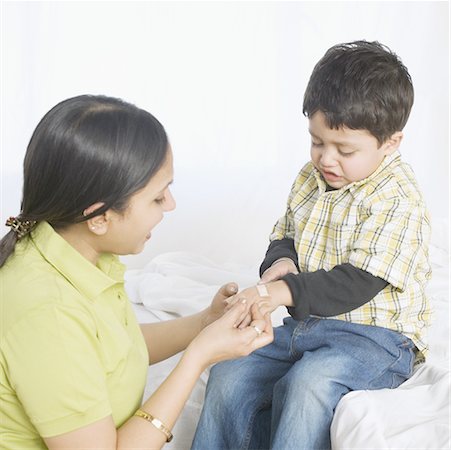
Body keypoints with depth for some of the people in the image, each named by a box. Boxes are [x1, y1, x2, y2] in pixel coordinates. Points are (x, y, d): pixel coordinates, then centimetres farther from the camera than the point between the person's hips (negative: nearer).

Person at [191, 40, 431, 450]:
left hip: (373, 335, -7)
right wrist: (280, 261, -5)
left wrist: (287, 291, -29)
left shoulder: (399, 201, -15)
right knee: (228, 377, -10)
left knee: (308, 383, -34)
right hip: (306, 324, 7)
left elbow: (359, 281, -21)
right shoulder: (311, 177, 7)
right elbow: (286, 234, 19)